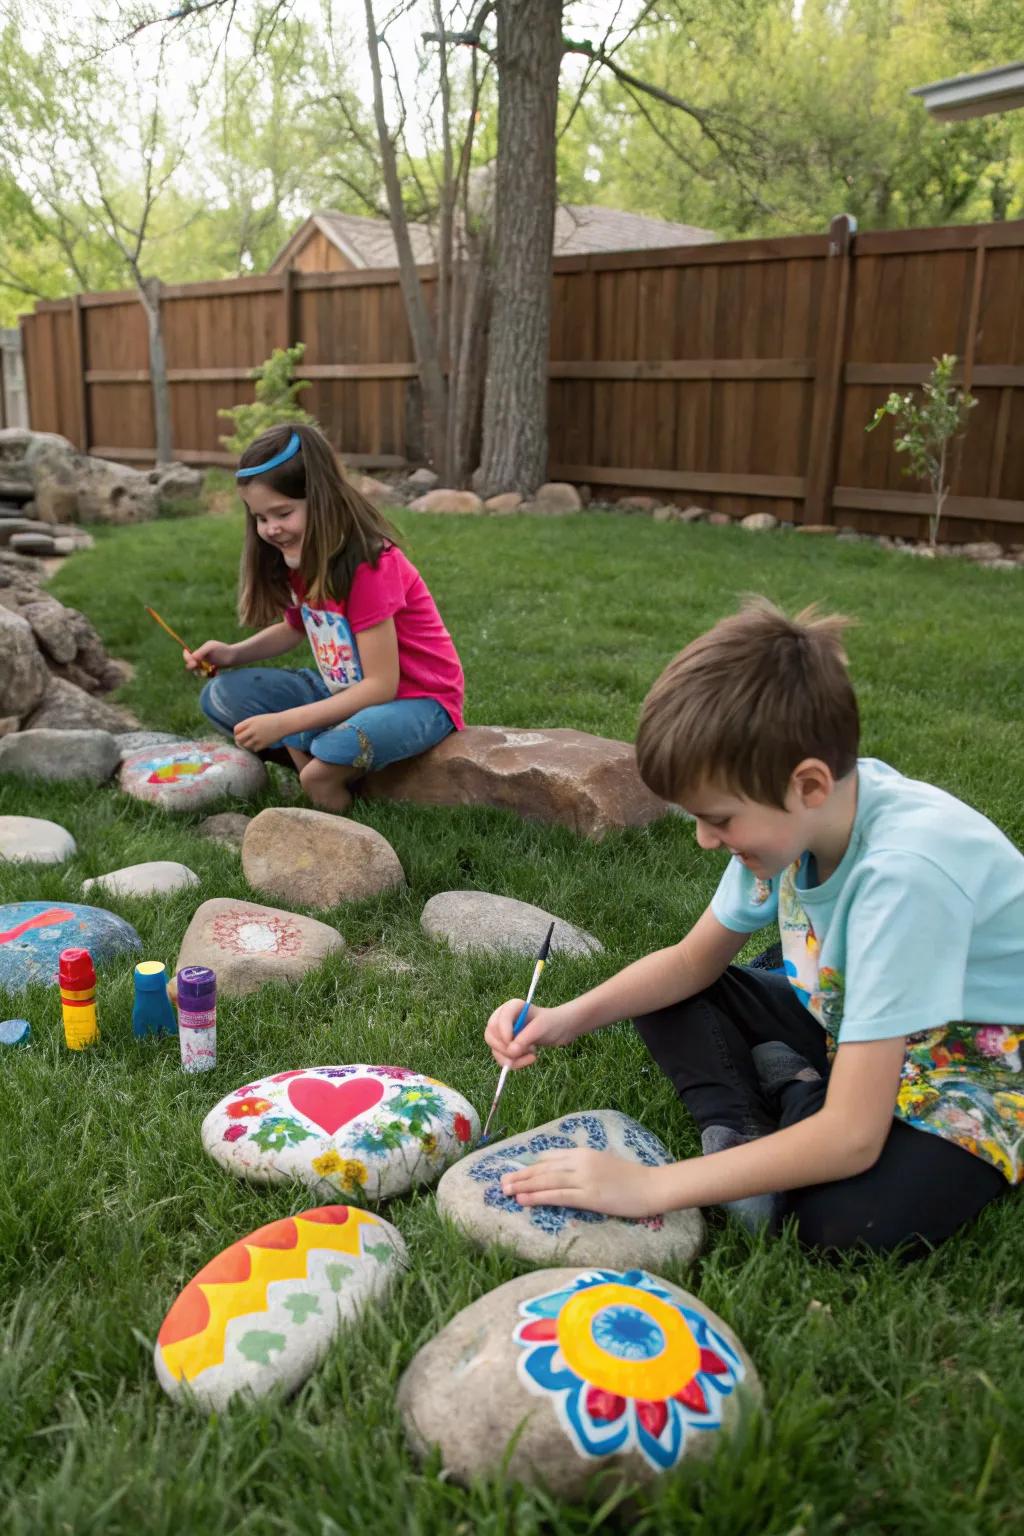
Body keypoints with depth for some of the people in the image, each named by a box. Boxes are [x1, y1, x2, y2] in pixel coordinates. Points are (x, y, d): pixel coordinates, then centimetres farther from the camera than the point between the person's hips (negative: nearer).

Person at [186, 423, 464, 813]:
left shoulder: (368, 565, -25)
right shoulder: (299, 559, -3)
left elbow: (380, 685, -26)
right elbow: (294, 628, 18)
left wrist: (283, 723, -30)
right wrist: (232, 654, -2)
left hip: (414, 699, -8)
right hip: (347, 691, 8)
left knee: (342, 745, -39)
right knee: (220, 696, -3)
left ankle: (322, 774, -4)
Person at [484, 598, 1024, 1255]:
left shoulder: (904, 868, -37)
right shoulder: (795, 810, -16)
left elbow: (853, 1138, -35)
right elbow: (694, 960, 0)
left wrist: (651, 1186, -32)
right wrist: (569, 1018, -17)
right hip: (848, 1017, 7)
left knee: (852, 1218, -34)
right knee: (665, 999, -3)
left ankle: (793, 1091, -6)